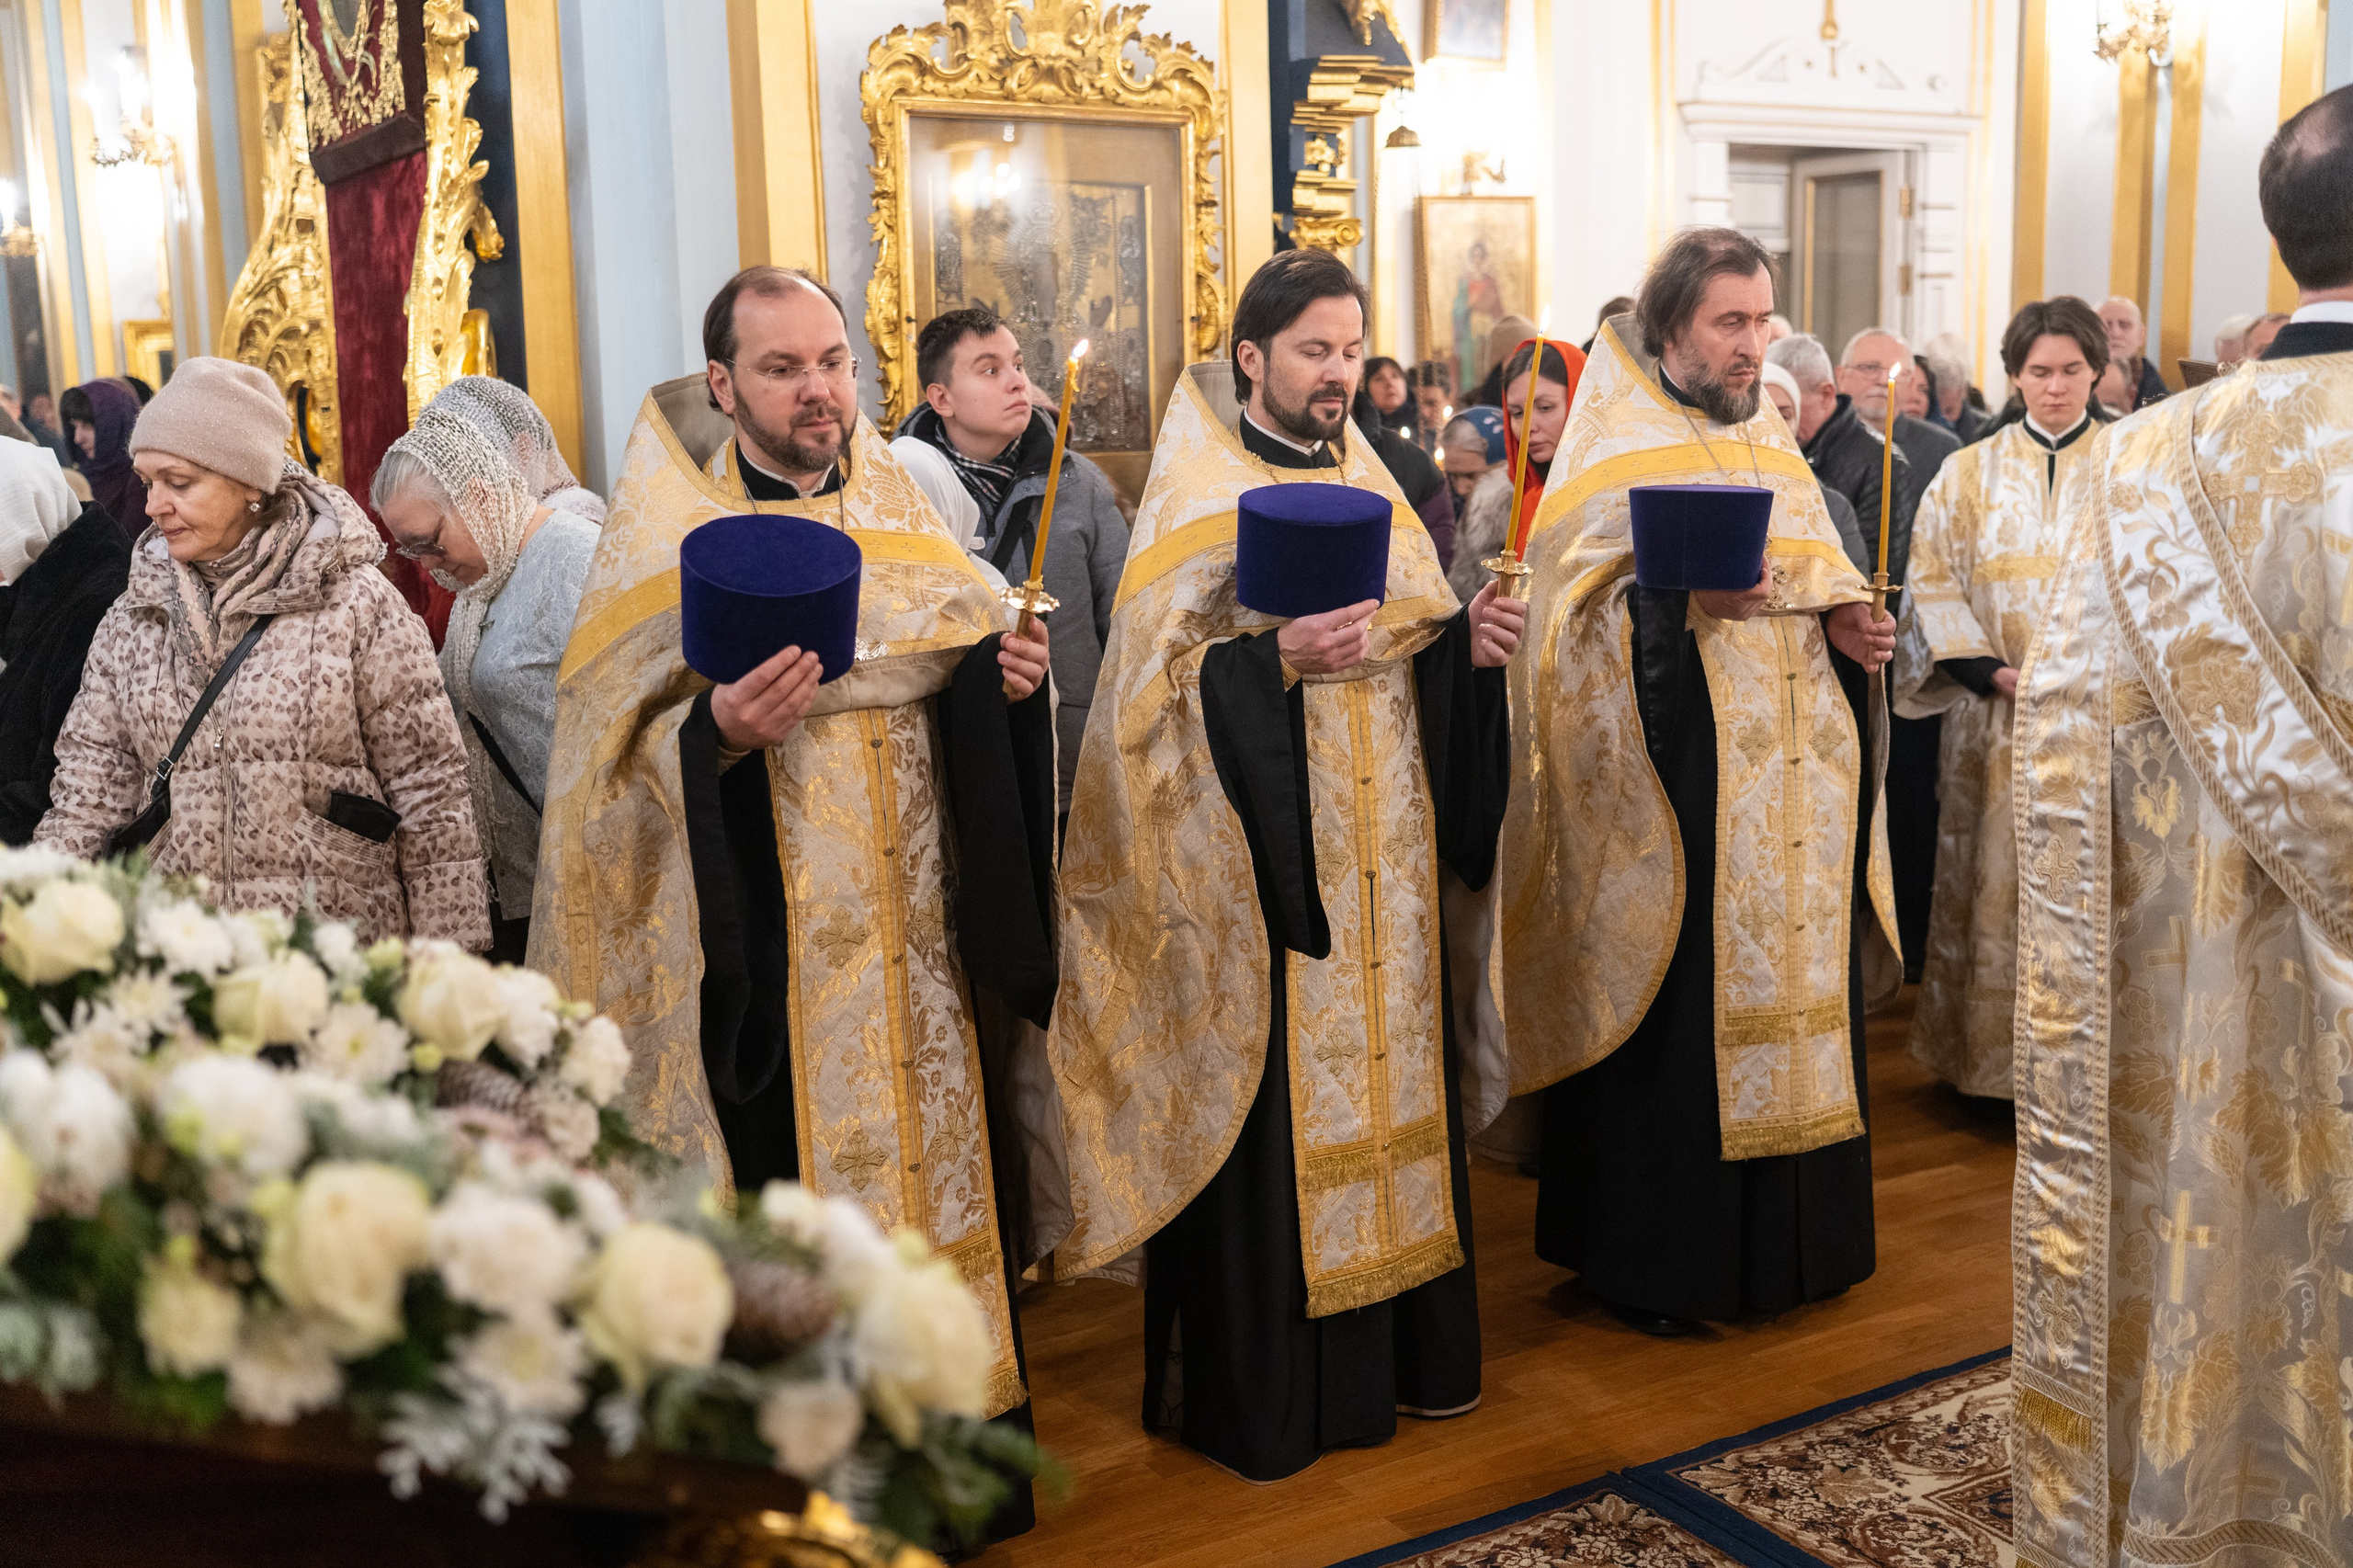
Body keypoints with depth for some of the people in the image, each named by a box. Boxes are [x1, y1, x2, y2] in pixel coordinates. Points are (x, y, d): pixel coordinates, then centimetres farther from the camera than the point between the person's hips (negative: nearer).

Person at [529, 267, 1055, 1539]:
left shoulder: (899, 508, 9)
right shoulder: (664, 534, -3)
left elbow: (961, 691, 15)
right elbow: (620, 757, -9)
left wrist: (1010, 671, -7)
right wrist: (717, 734, -28)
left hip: (906, 945, 4)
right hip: (761, 961, -4)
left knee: (921, 1171, 11)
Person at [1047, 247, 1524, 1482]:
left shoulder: (1369, 483, 14)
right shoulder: (1196, 497, -6)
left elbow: (1418, 642, 17)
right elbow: (1156, 679, -13)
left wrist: (1471, 638, -3)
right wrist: (1278, 660, -27)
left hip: (1381, 861, 6)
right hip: (1264, 867, -6)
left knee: (1384, 1071, 12)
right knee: (1271, 1099, -2)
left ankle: (1395, 1342, 27)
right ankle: (1261, 1387, 12)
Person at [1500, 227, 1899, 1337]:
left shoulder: (1771, 446, 17)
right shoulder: (1614, 452, -3)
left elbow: (1817, 580, 21)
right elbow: (1580, 613, -11)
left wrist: (1843, 625, 0)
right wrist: (1683, 602, -26)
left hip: (1789, 790, 7)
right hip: (1675, 796, -6)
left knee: (1787, 994, 10)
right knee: (1672, 1014, -3)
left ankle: (1786, 1237, 24)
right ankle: (1646, 1258, 10)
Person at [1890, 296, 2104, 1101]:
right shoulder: (1970, 471, 8)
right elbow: (1932, 578, 2)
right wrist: (1990, 670, -10)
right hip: (1995, 710, 1)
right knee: (1991, 881, 2)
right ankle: (1984, 1053, 12)